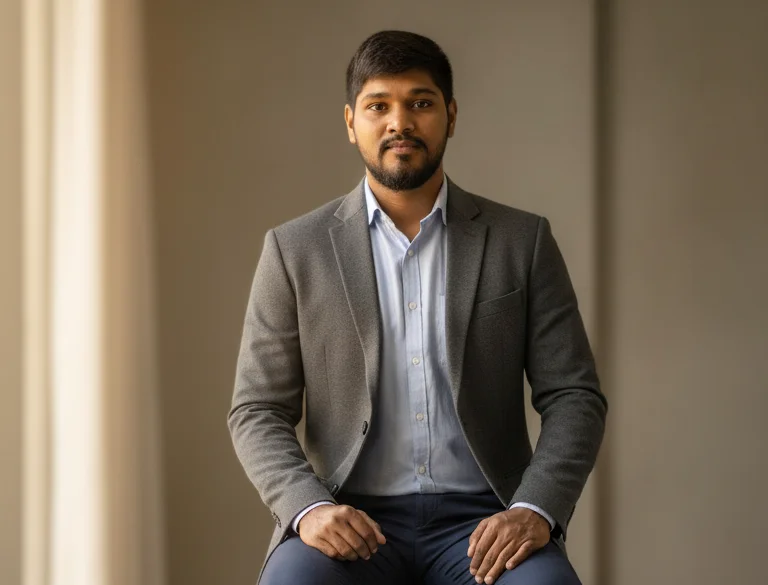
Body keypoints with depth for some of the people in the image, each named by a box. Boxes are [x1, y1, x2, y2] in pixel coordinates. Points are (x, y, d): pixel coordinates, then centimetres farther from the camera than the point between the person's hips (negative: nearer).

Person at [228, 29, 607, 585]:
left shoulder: (522, 241, 9)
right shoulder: (295, 249, 8)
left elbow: (574, 396, 6)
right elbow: (258, 412, 6)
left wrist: (535, 510, -13)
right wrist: (308, 507, -14)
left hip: (483, 522, 1)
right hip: (353, 521, 0)